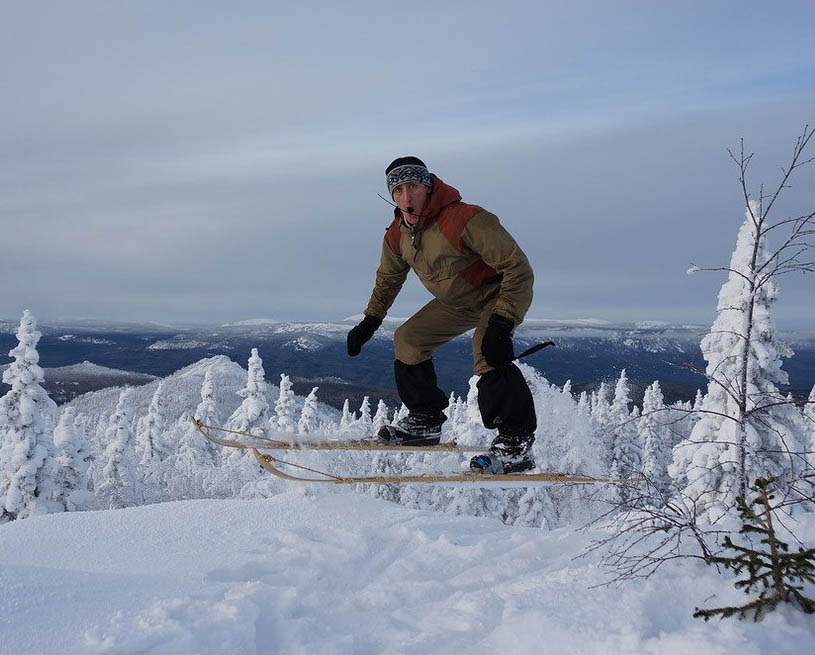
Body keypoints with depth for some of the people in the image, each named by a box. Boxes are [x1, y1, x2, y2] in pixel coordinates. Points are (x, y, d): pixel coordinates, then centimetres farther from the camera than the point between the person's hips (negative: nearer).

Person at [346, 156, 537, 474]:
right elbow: (388, 278, 15)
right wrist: (369, 322, 13)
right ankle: (425, 420, 18)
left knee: (489, 353, -33)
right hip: (456, 302, 8)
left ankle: (517, 442, -28)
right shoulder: (397, 236, -8)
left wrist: (501, 323, -42)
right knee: (407, 338, 7)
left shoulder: (466, 219, -33)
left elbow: (518, 268, -33)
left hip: (500, 293, -8)